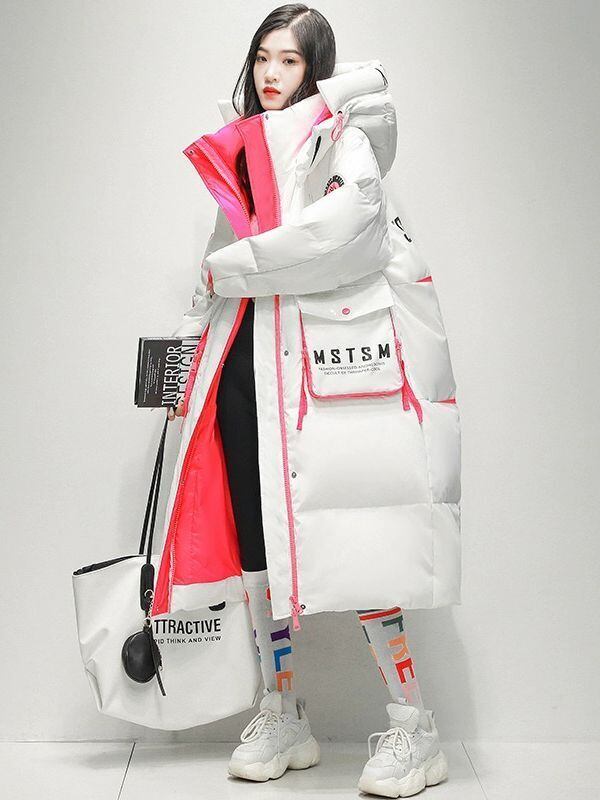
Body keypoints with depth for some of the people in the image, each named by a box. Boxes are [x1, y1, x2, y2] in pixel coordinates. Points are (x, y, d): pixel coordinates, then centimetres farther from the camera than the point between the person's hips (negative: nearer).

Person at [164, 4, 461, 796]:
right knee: (256, 536, 6)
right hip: (242, 364, 7)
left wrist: (236, 270, -12)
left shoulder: (342, 137, -1)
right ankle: (282, 719, 20)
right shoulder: (241, 151, 20)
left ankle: (414, 726, 5)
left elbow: (347, 233, -19)